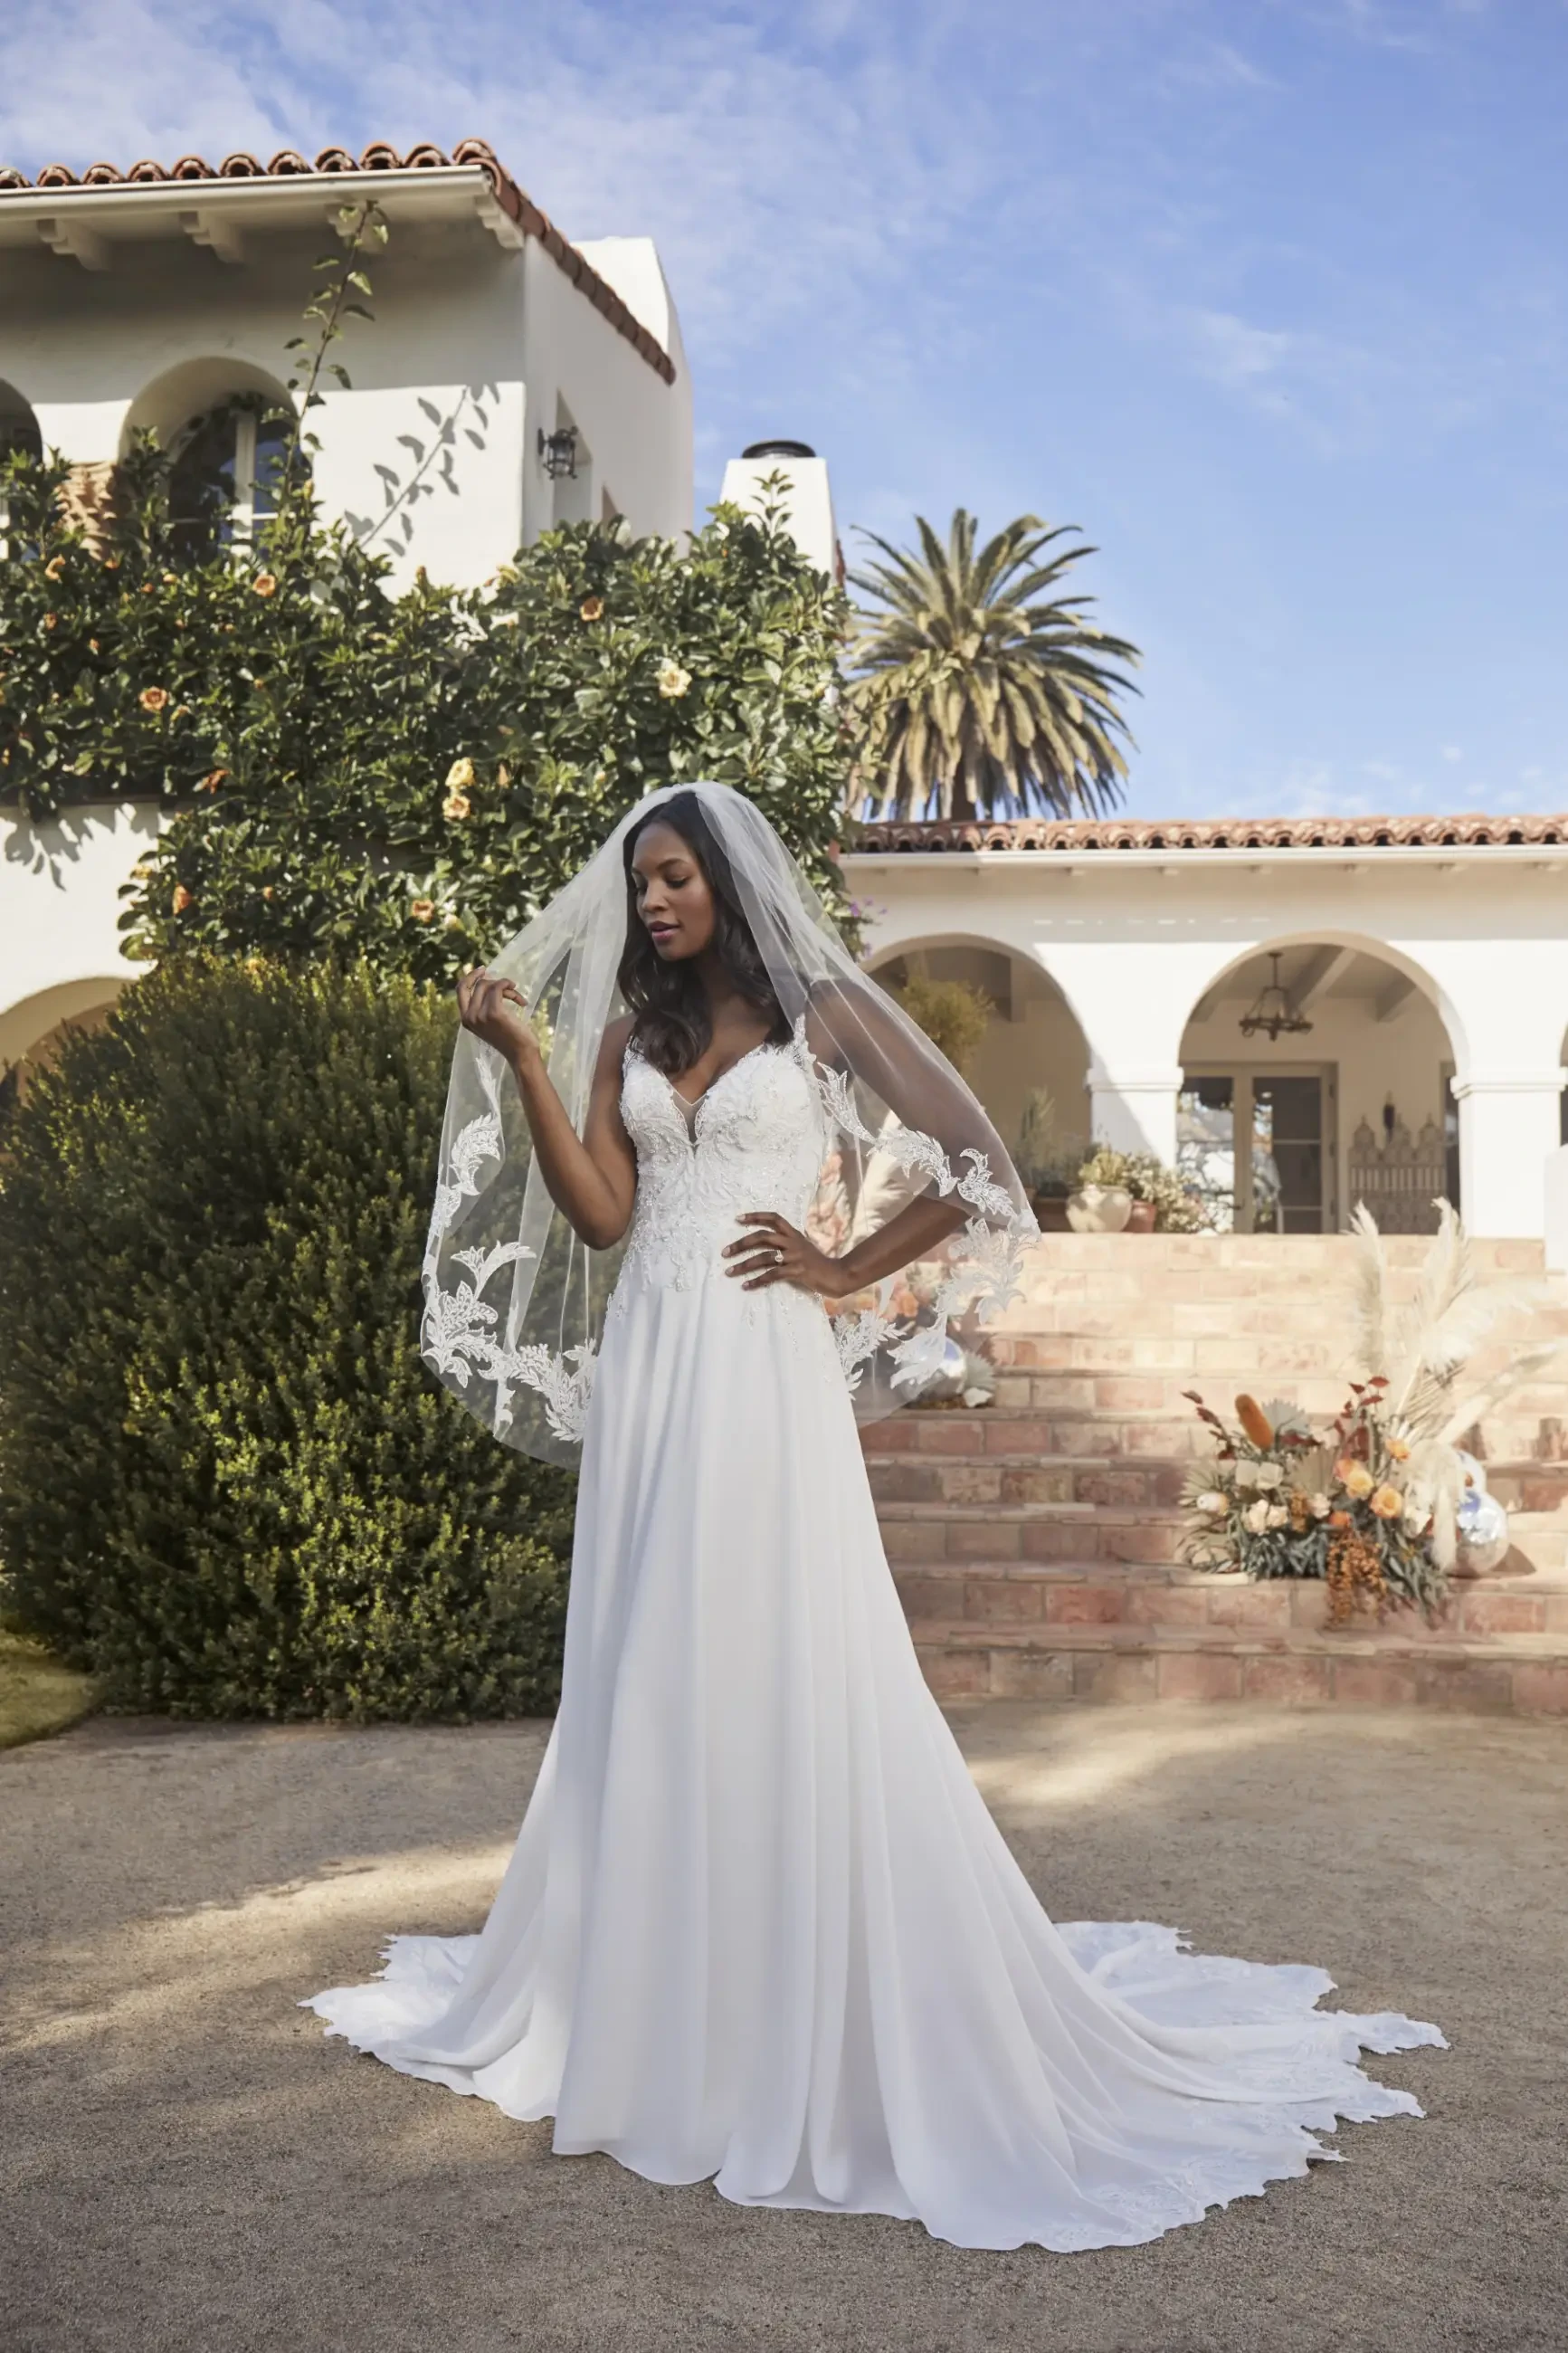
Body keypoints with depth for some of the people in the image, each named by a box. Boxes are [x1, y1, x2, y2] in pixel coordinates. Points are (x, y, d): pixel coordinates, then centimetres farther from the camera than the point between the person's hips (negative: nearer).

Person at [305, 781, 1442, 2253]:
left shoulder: (818, 1012, 1)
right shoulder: (630, 1035, 13)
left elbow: (974, 1170, -2)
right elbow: (601, 1216, 2)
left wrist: (847, 1274, -4)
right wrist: (524, 1062, -3)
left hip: (760, 1371, -5)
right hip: (645, 1373, 5)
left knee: (786, 1674, -3)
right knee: (644, 1678, 10)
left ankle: (835, 2017, 11)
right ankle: (652, 1997, 24)